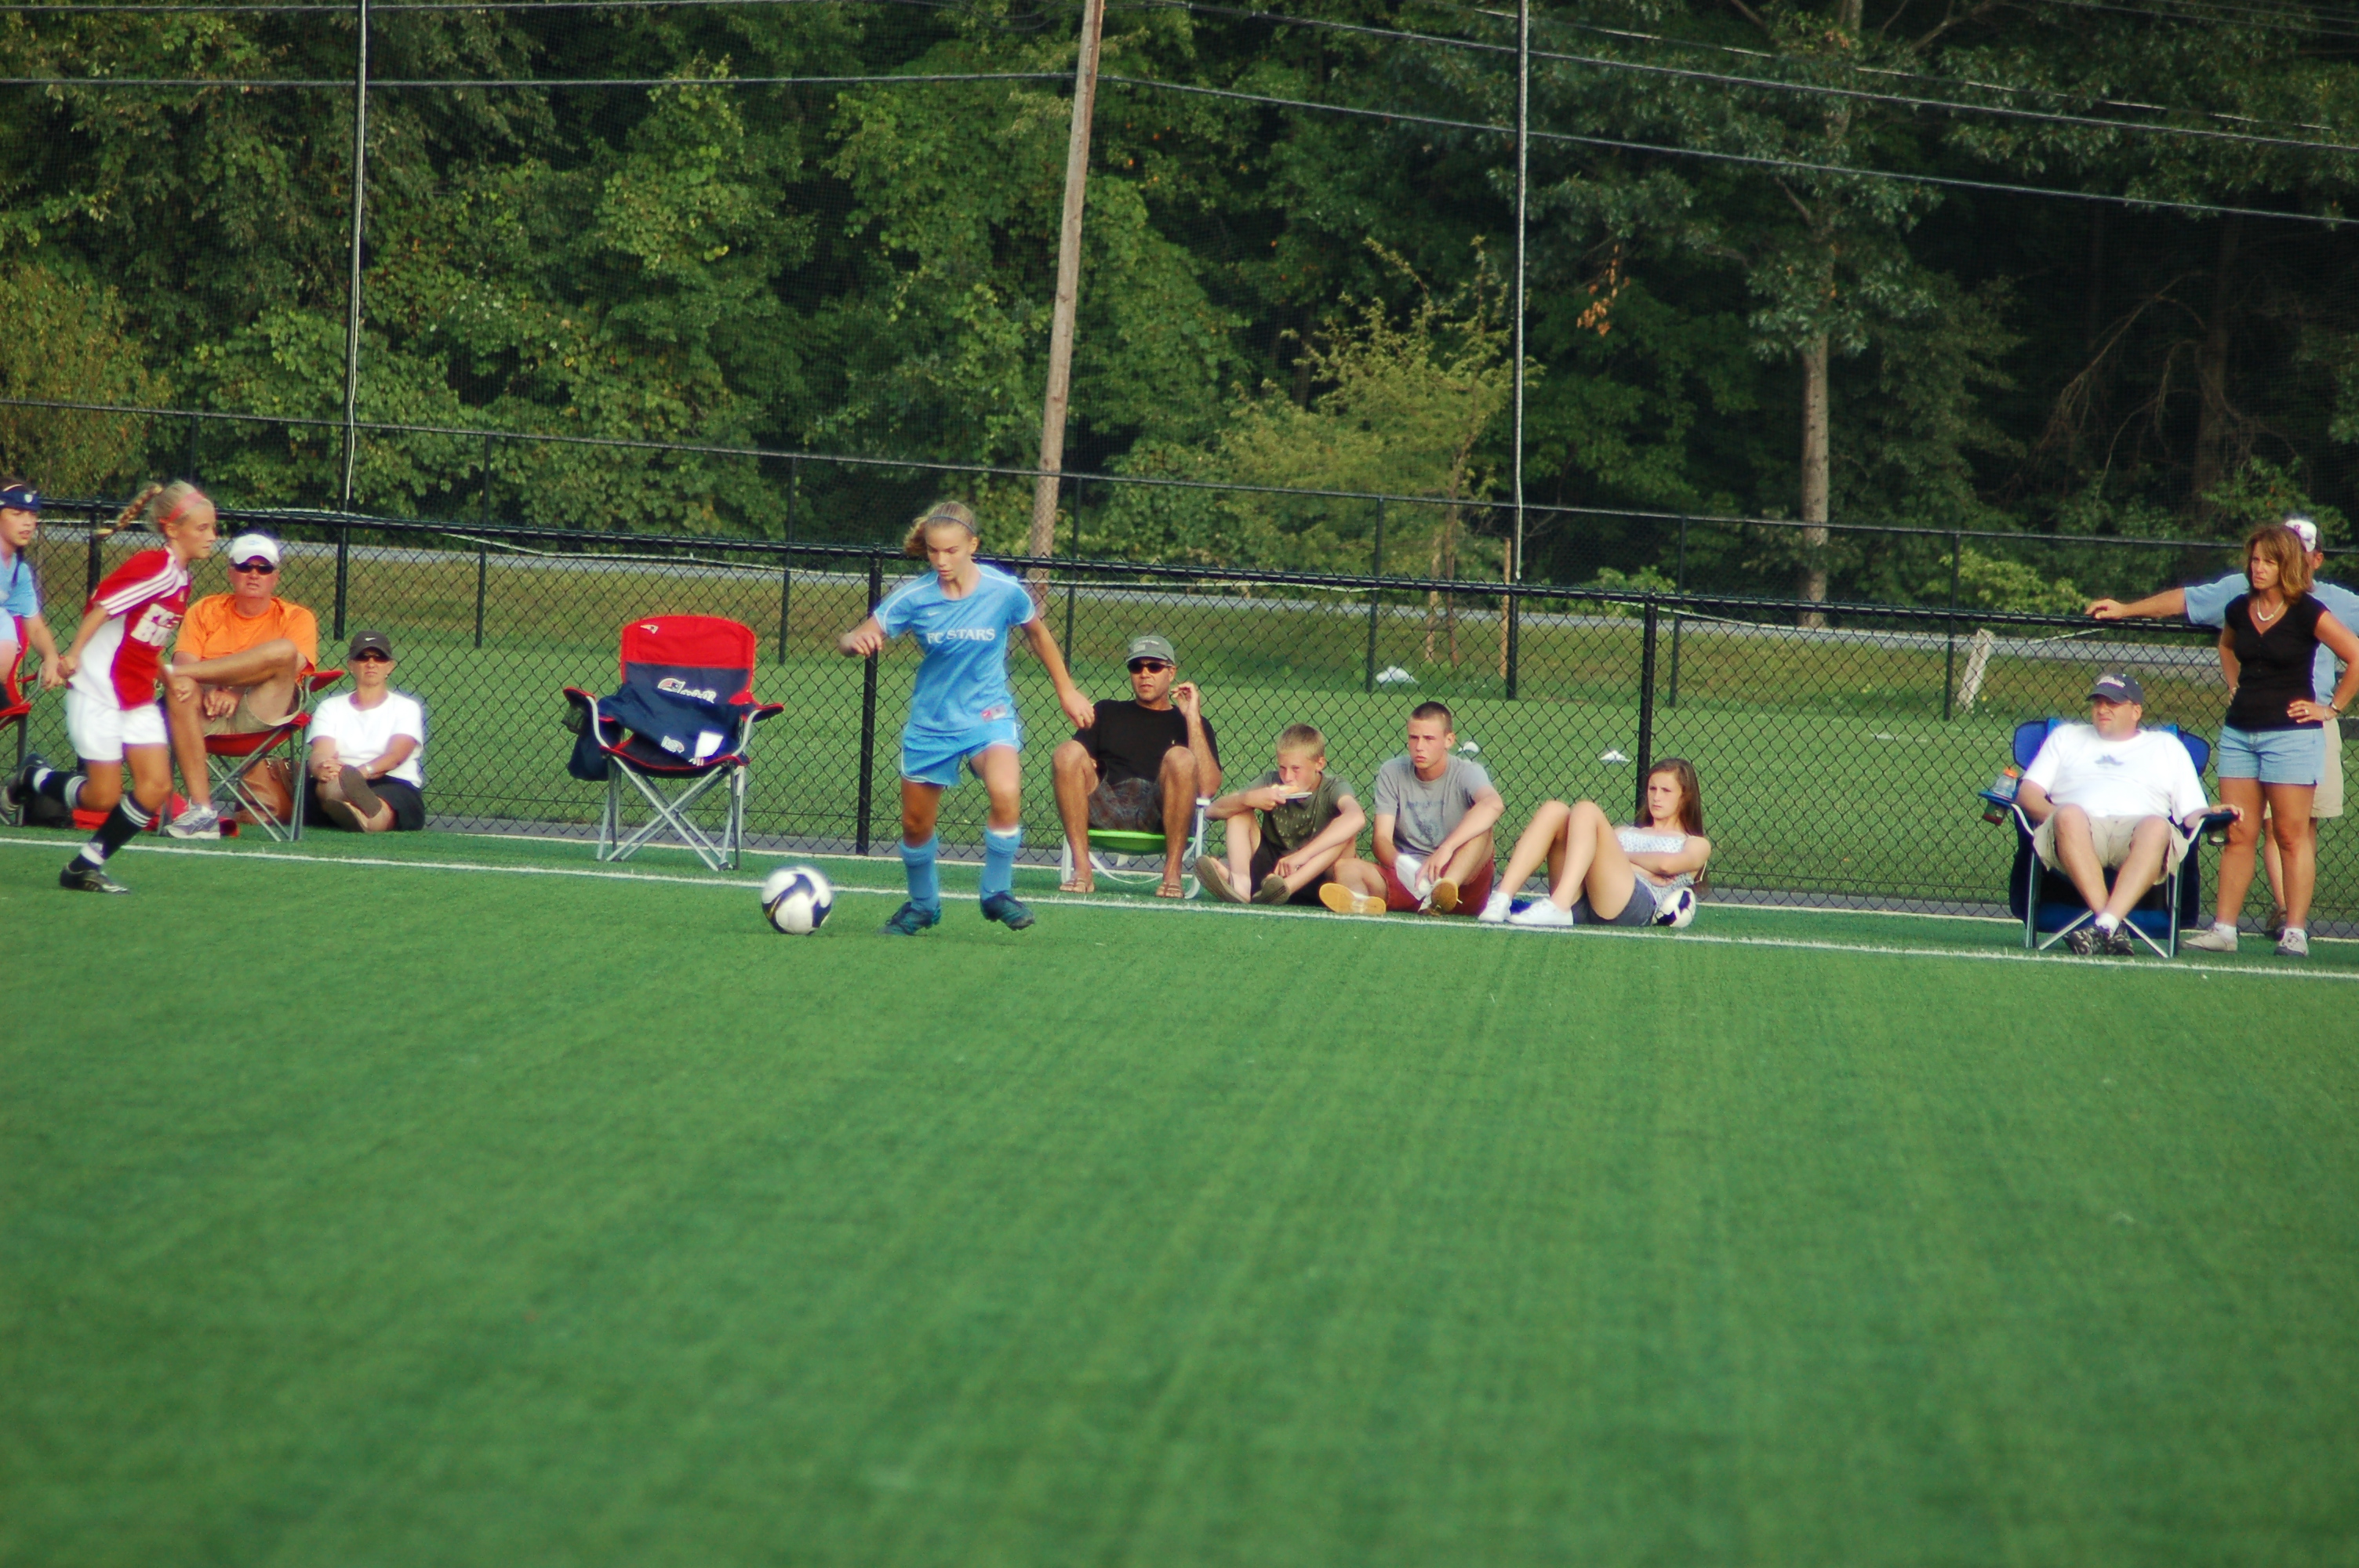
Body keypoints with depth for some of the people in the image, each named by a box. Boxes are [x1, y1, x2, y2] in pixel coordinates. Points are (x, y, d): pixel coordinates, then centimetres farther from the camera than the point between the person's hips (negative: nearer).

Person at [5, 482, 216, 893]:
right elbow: (102, 606, -22)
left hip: (139, 699, 8)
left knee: (156, 788, -5)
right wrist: (73, 654, -26)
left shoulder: (179, 578, 10)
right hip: (98, 695, -8)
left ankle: (86, 866, 7)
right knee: (103, 796, -5)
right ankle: (33, 778, 23)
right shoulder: (156, 567, -17)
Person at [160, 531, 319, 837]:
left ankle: (164, 670, -23)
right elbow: (184, 661, 2)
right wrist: (212, 692, -20)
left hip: (259, 714, -1)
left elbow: (290, 669, -7)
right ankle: (201, 810, -37)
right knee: (181, 688, -34)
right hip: (209, 718, 1)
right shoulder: (205, 611, 16)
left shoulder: (296, 618, 11)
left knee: (284, 649, -26)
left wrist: (236, 692, -21)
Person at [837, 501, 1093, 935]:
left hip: (988, 715, -2)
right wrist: (855, 641, -40)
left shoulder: (1003, 590, -12)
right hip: (930, 722, 2)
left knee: (1006, 794, -29)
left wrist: (1066, 690, 15)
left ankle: (997, 892, -8)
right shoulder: (914, 597, -12)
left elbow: (1038, 633, 7)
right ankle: (922, 905, 38)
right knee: (915, 825, 9)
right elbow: (853, 639, -15)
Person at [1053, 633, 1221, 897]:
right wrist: (1086, 770, -7)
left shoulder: (1194, 724, 21)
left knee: (1181, 758, -30)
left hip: (1161, 815, -2)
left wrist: (1193, 717, 1)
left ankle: (1172, 874, -25)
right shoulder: (1108, 712, 29)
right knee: (1068, 751, -23)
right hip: (1106, 811, 2)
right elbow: (1070, 763, 17)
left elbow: (1208, 786, 3)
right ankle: (1082, 872, -25)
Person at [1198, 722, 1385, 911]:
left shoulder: (1333, 787, -11)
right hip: (1272, 870, 3)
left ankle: (1285, 887, -45)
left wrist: (1303, 854, -42)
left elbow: (1356, 818, -36)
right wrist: (1248, 799, -27)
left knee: (1347, 830, -26)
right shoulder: (1272, 782, -2)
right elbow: (1215, 810, -5)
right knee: (1239, 811, -8)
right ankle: (1240, 881, -36)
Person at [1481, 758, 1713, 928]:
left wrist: (1625, 855, 13)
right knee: (1554, 810, -13)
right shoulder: (1625, 832, 40)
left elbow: (1666, 864, 0)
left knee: (1585, 810, -20)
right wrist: (1643, 870, 2)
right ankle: (1501, 901, -34)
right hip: (1579, 903, 5)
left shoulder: (1697, 845, 25)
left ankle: (1558, 908, -44)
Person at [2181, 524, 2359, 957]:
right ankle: (2223, 928, 5)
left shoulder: (2306, 613, -9)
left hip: (2290, 733, -6)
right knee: (2238, 833, 5)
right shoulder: (2239, 610, 9)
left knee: (2292, 834, -3)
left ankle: (2295, 932, -2)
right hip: (2239, 732, 6)